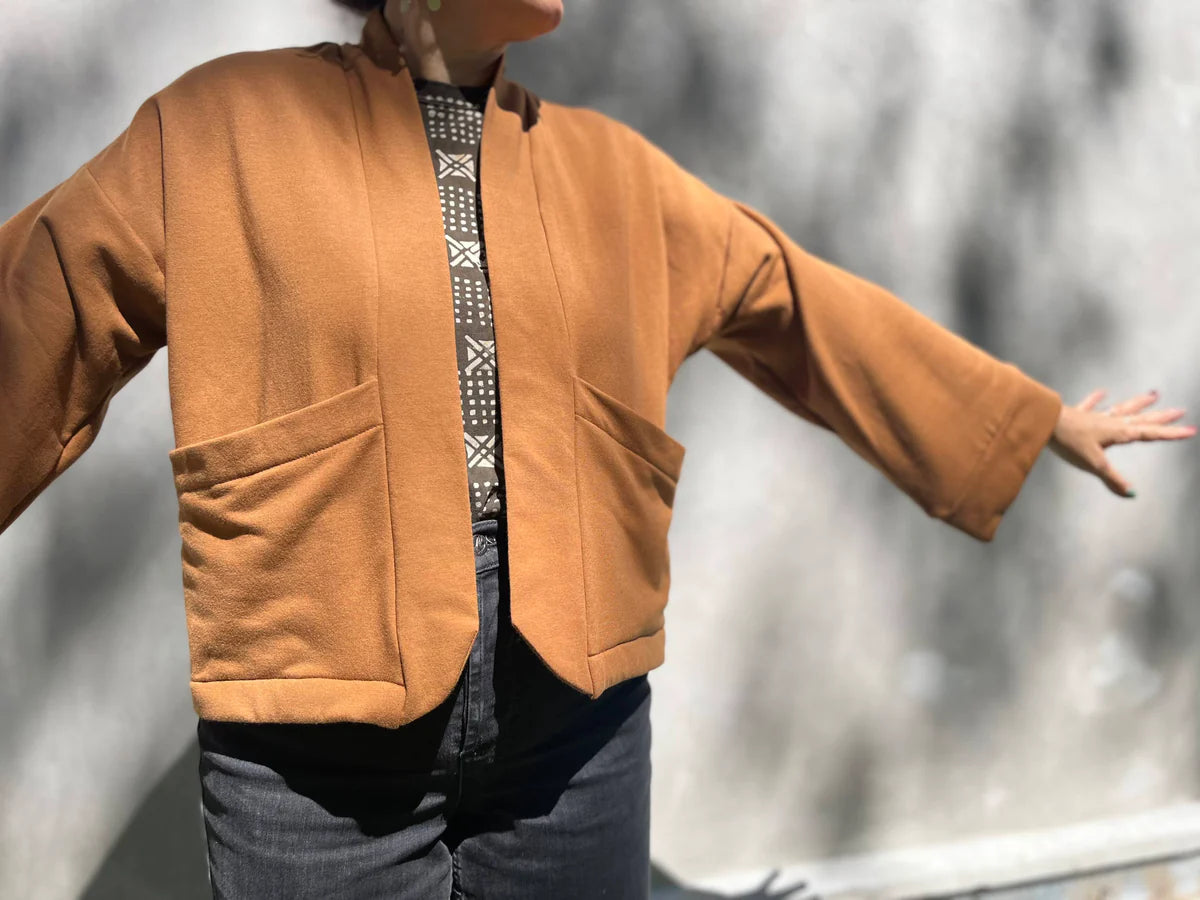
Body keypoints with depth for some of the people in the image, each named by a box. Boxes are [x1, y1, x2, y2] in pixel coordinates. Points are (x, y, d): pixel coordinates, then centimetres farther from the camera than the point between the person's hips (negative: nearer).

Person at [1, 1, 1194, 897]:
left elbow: (810, 312, 15)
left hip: (572, 705, 4)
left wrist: (1047, 419, 21)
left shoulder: (611, 170, 9)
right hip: (319, 723, -3)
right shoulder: (219, 127, -1)